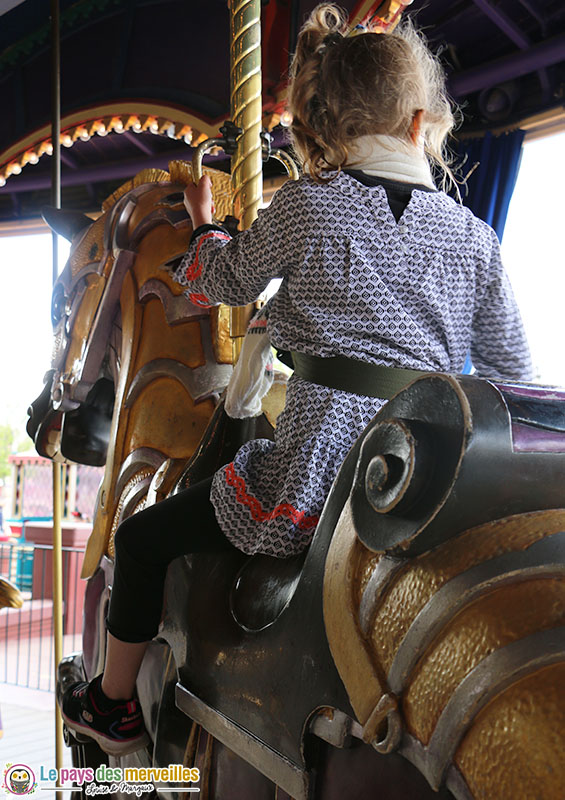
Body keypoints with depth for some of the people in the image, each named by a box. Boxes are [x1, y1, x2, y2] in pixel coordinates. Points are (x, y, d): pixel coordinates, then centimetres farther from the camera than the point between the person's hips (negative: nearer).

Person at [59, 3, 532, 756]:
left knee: (144, 538, 20)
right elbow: (512, 372, 8)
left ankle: (113, 704, 38)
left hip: (311, 487, -5)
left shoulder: (303, 205, -6)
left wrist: (204, 220, 31)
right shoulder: (475, 237, 4)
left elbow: (224, 281, 11)